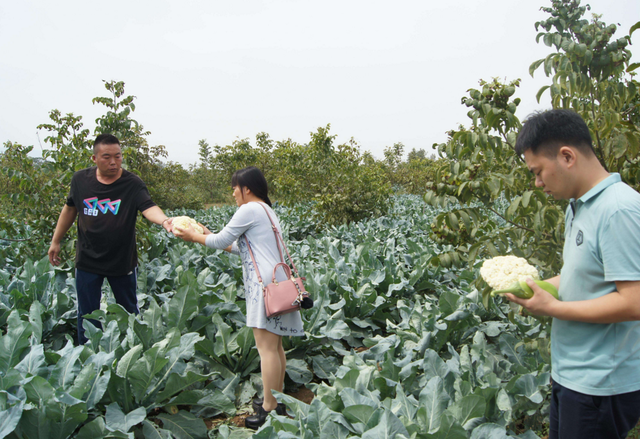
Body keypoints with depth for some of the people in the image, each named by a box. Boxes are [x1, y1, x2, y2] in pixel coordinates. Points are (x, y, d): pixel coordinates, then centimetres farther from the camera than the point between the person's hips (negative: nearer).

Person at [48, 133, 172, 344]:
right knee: (87, 315, 11)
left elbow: (148, 207, -32)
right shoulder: (80, 179, -4)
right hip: (87, 261, 2)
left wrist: (164, 220, -54)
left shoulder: (132, 184, -14)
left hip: (122, 262, -2)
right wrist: (56, 241, 16)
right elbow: (70, 209, 11)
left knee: (129, 311, 14)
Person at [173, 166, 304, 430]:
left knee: (266, 347, -7)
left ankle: (269, 409, -2)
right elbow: (242, 247, 25)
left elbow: (221, 241, -3)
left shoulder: (249, 209, -8)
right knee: (275, 345, 14)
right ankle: (277, 400, 22)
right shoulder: (267, 210, 22)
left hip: (266, 283, -10)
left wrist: (192, 237, 12)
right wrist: (208, 235, 26)